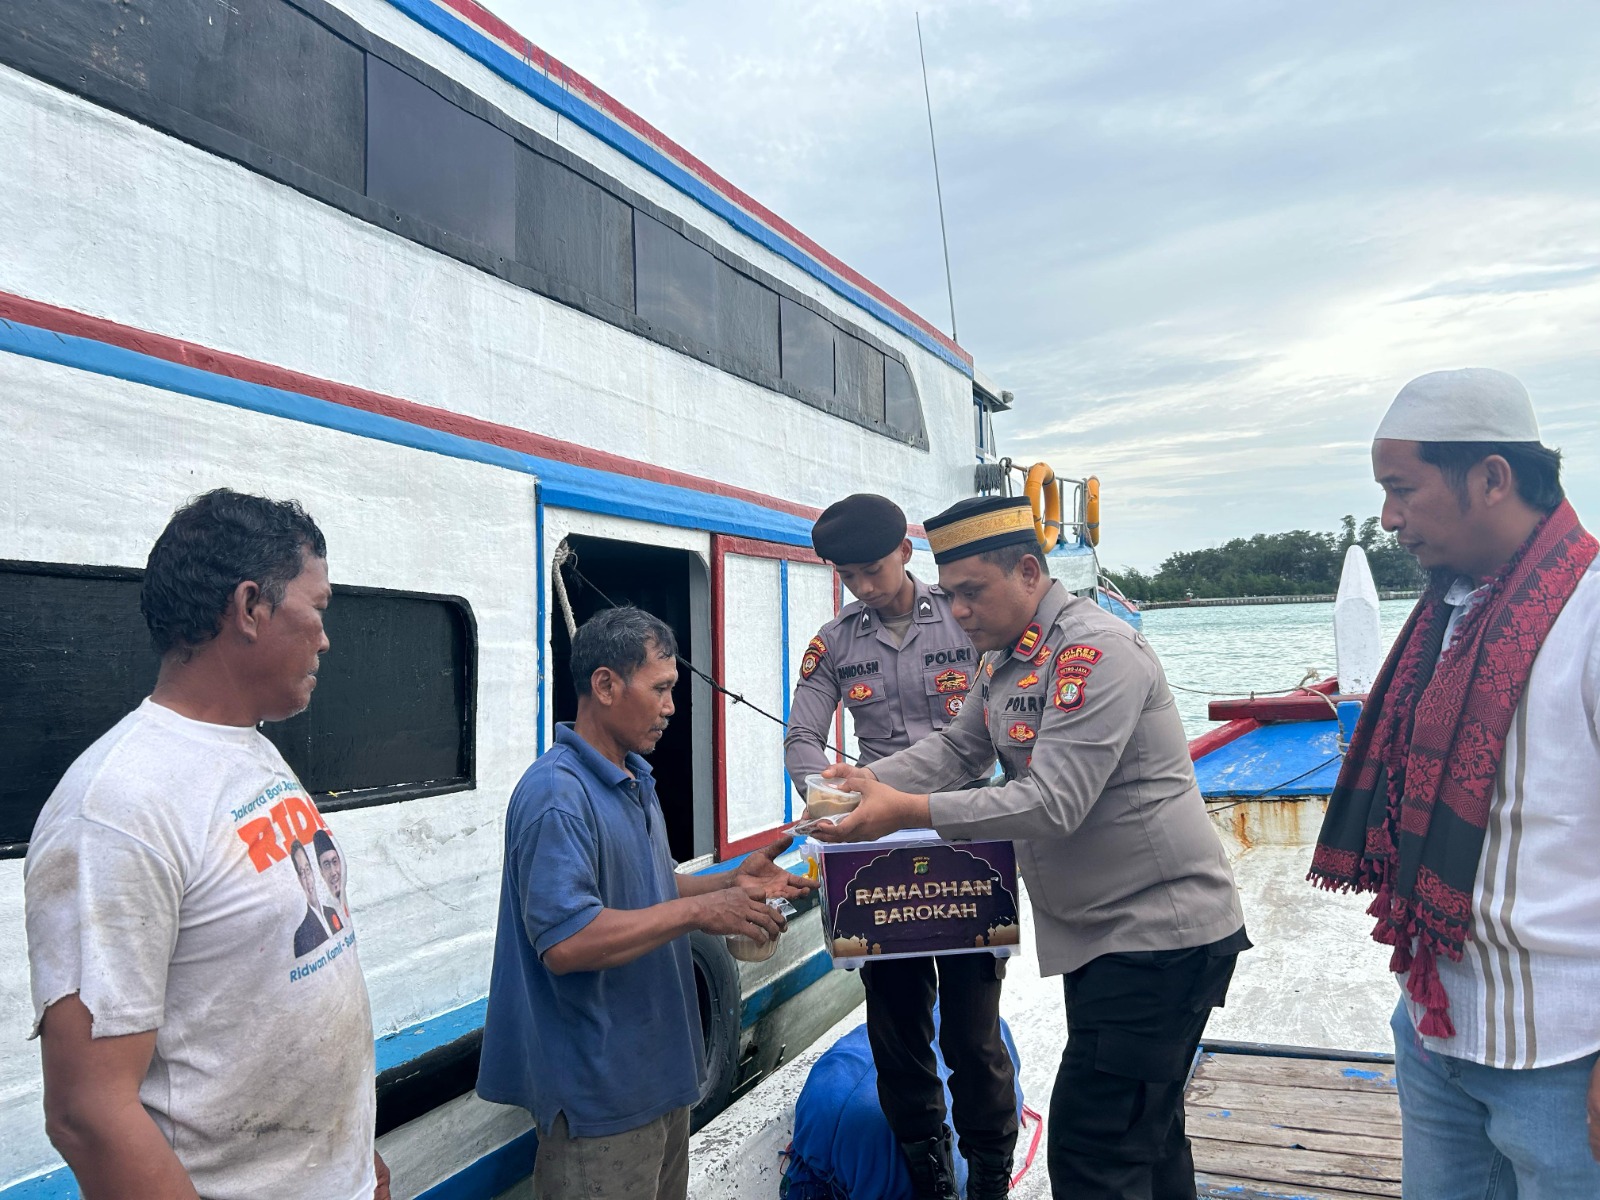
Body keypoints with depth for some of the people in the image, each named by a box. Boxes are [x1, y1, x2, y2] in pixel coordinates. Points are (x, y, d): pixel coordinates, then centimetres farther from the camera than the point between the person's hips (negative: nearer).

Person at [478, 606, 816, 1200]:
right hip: (599, 1092, -9)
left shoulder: (636, 779, 10)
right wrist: (700, 911, -28)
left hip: (660, 1068, 10)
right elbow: (564, 942, -31)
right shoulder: (557, 795, -22)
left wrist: (732, 882, 2)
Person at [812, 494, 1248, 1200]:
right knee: (1144, 1130, 22)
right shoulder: (1004, 660, 9)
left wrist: (908, 811, -30)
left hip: (1160, 935, -10)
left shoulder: (1097, 652, -22)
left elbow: (1051, 804, -28)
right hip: (1101, 934, 10)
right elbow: (958, 746, 10)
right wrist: (869, 780, -8)